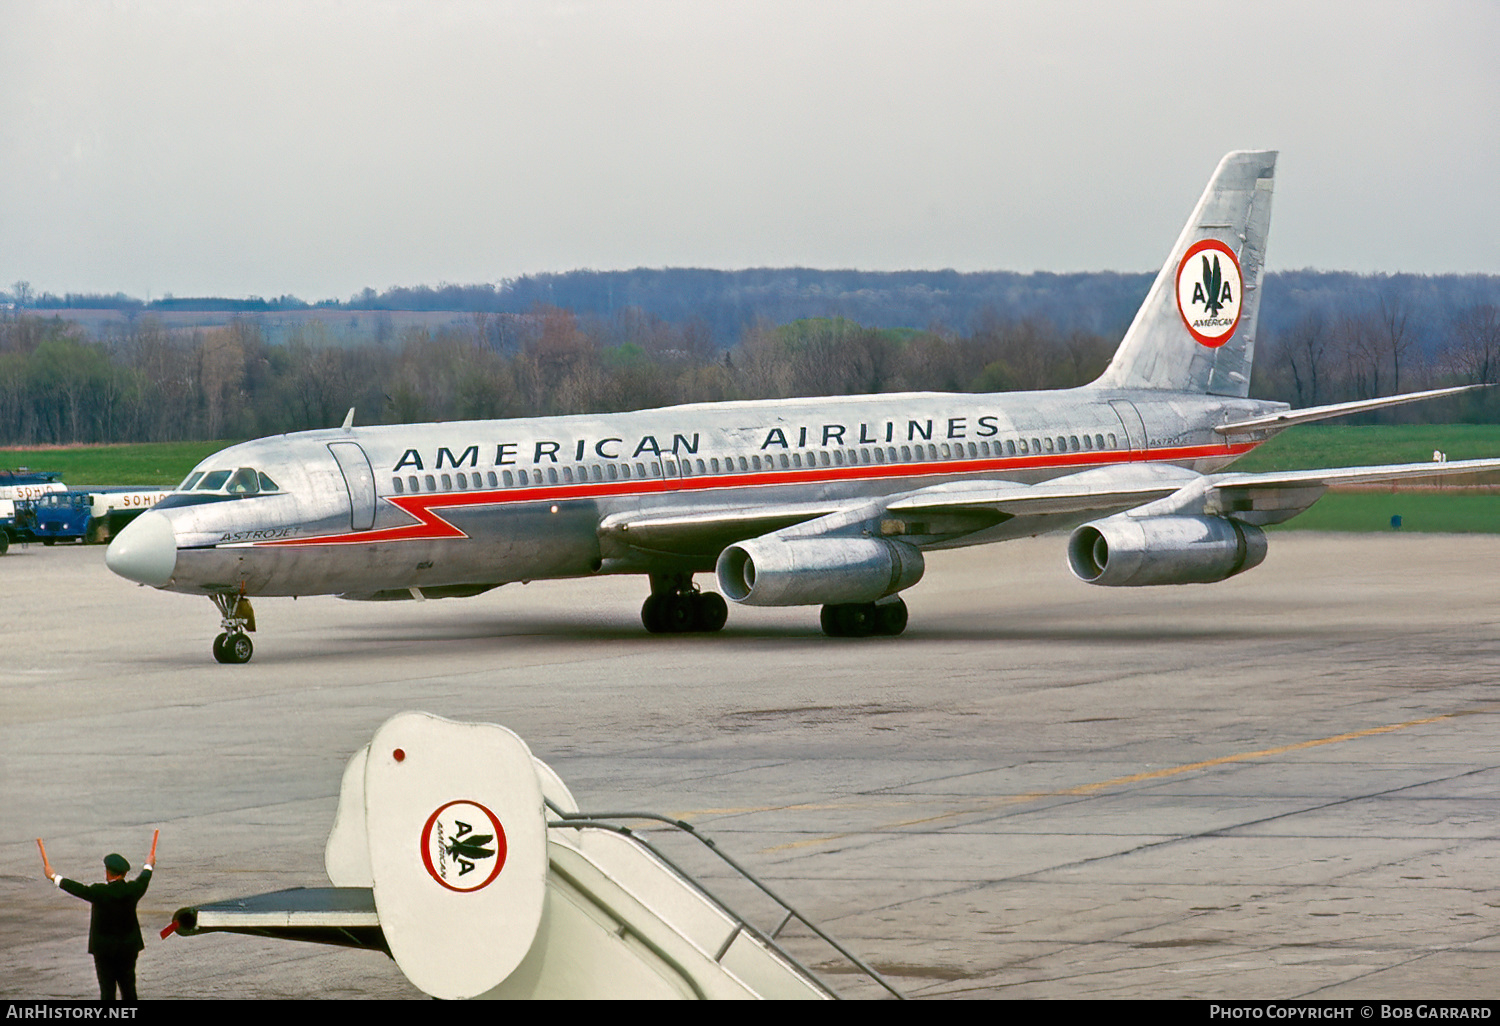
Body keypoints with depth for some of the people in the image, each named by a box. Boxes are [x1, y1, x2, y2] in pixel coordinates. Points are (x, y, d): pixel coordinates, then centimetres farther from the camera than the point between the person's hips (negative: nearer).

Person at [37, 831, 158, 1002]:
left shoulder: (99, 892, -19)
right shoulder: (132, 890, -6)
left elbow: (77, 888, -6)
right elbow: (143, 880, 16)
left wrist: (53, 877, 8)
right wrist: (148, 866, 39)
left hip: (104, 949, -4)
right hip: (128, 947, 4)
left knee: (107, 989, 1)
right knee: (128, 987, 13)